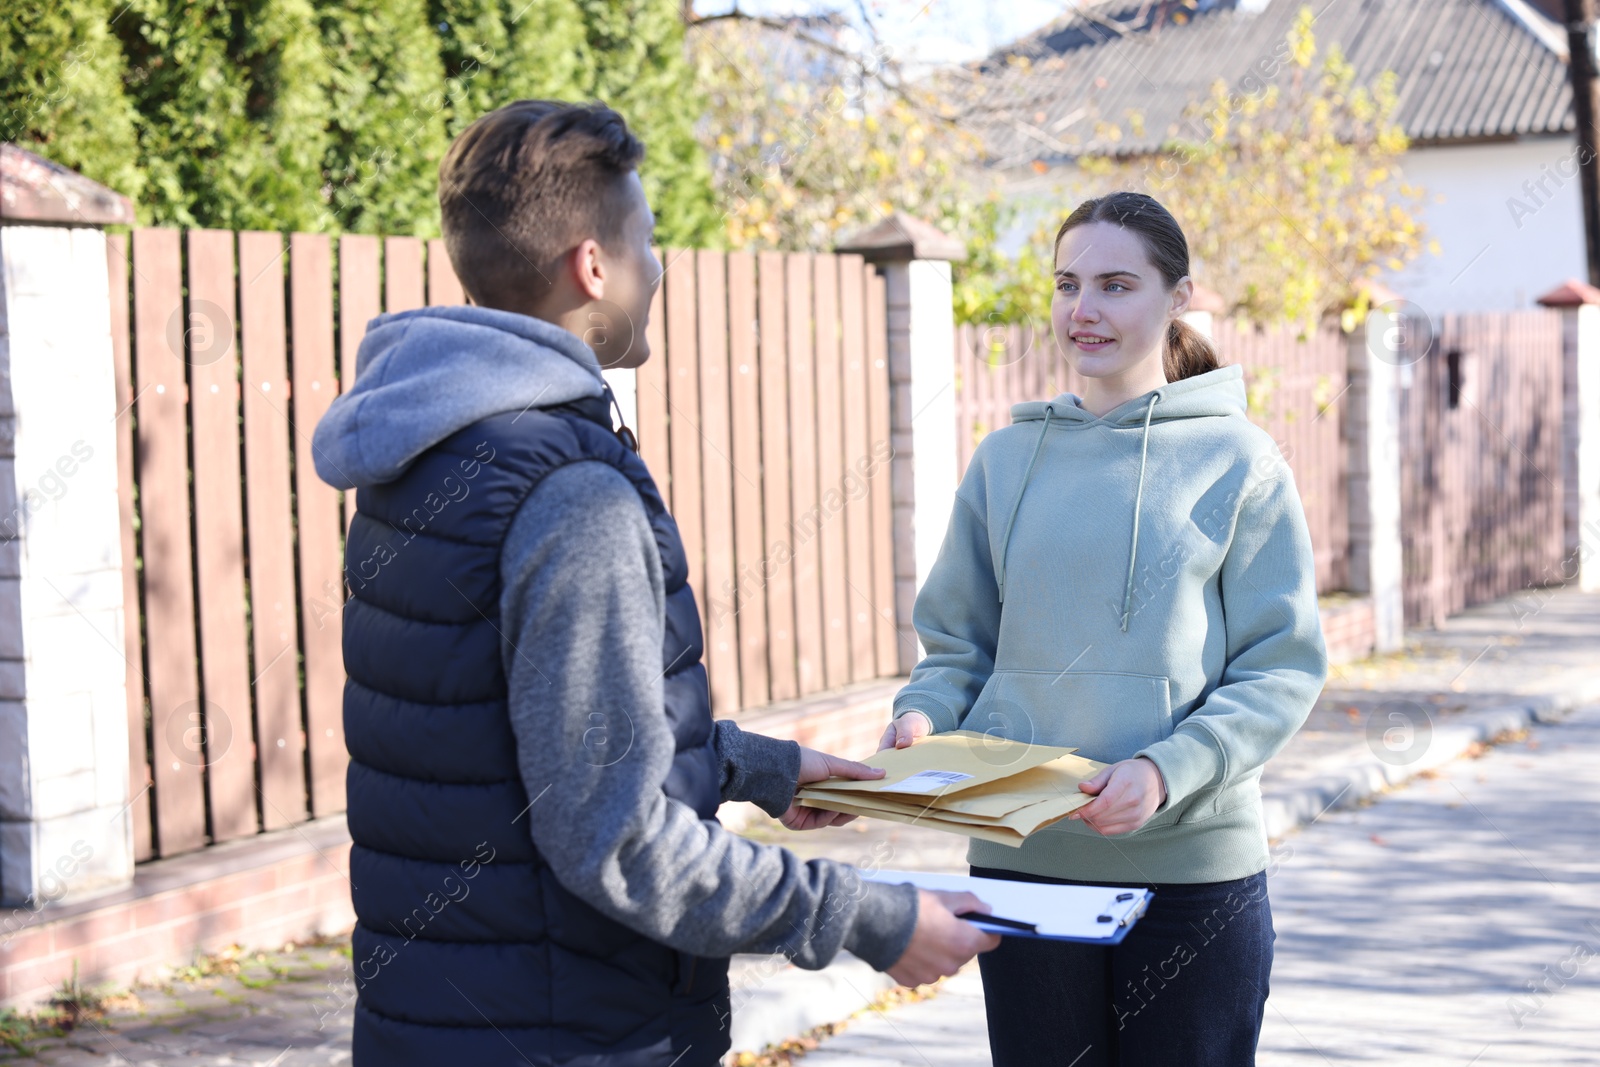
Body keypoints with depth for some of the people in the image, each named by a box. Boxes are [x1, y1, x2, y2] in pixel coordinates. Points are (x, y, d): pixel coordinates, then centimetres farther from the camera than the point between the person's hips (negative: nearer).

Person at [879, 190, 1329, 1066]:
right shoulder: (1007, 459, 7)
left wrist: (1165, 772, -20)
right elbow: (958, 644, 12)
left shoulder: (1235, 460, -3)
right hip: (1021, 862, 3)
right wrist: (922, 715, -10)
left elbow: (1283, 668, -6)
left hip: (1193, 866, -2)